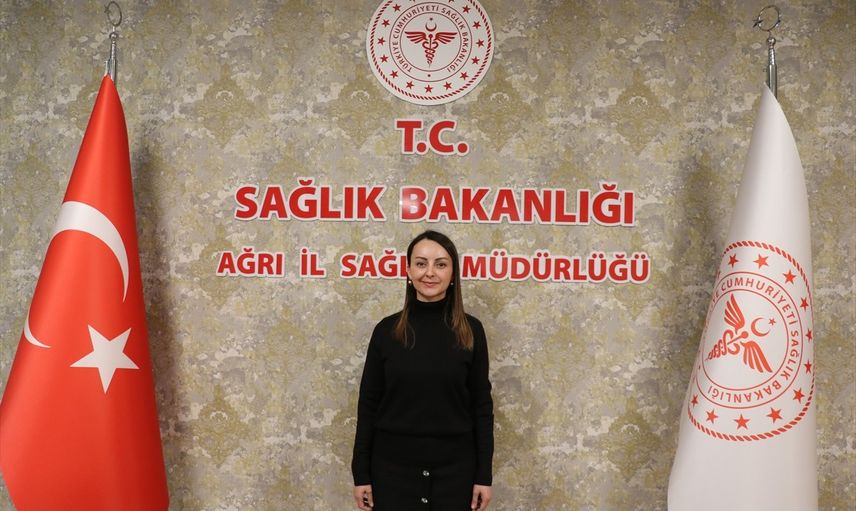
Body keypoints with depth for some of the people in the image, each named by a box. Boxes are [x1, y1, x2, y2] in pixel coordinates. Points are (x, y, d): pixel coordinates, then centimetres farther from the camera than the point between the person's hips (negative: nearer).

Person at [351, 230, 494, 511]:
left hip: (454, 466, 0)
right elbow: (368, 404, 1)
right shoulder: (387, 330, -1)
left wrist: (484, 474, -2)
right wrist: (361, 473, -1)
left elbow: (481, 404, 1)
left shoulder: (470, 330, -1)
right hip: (393, 465, 0)